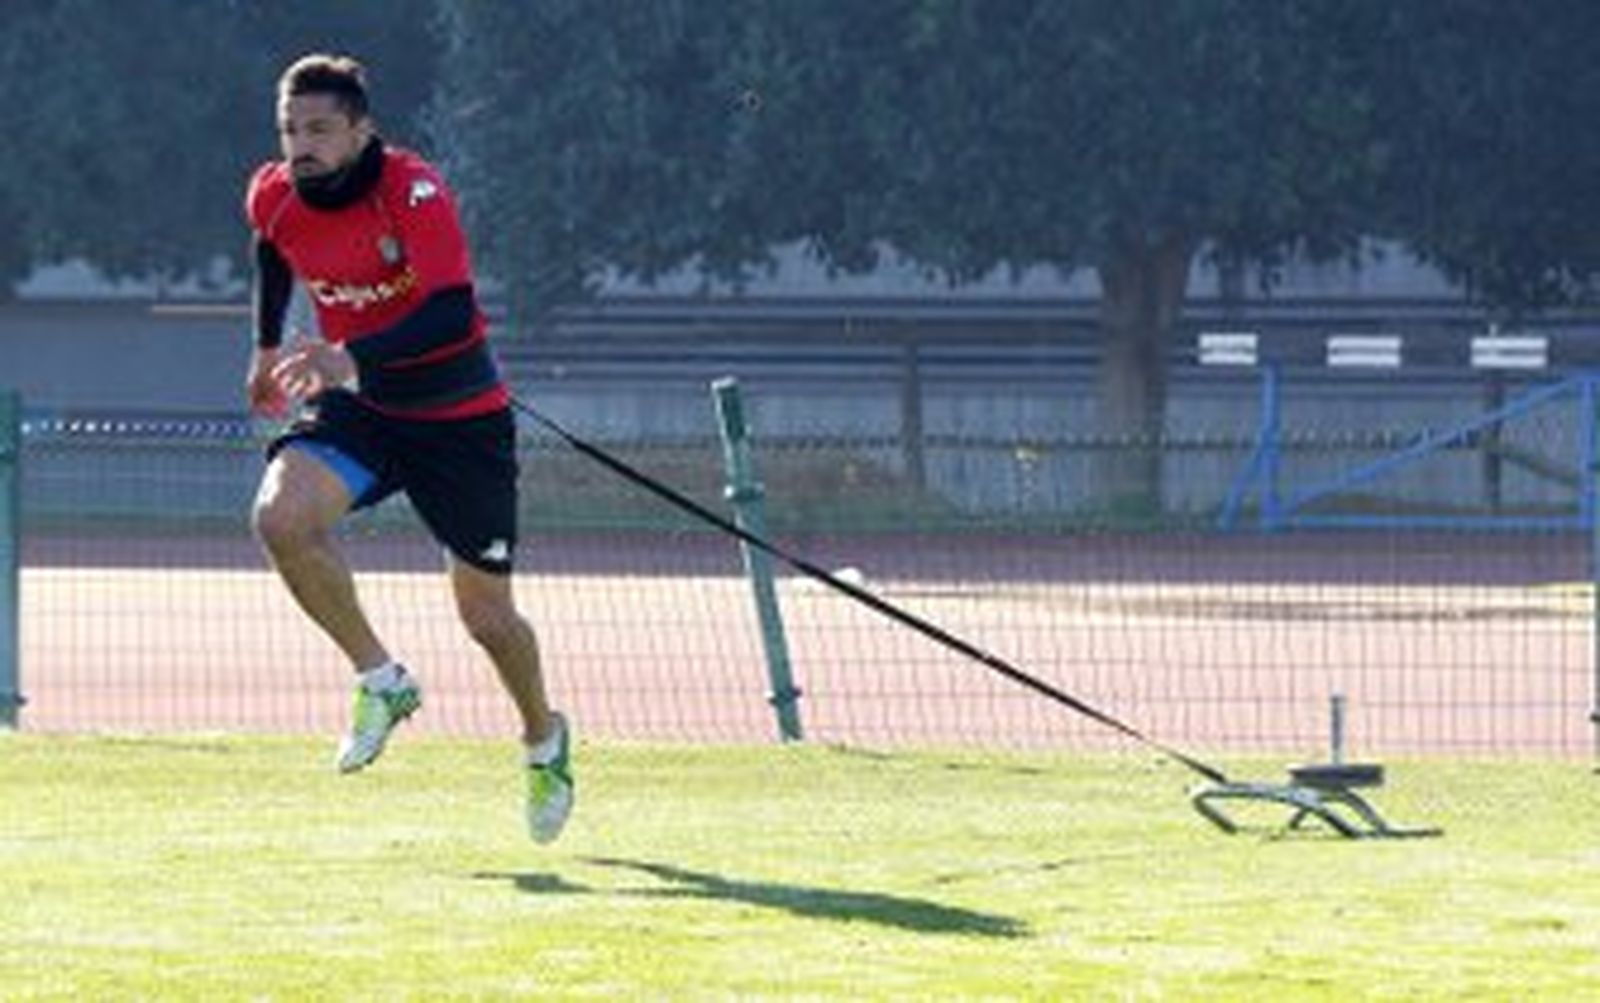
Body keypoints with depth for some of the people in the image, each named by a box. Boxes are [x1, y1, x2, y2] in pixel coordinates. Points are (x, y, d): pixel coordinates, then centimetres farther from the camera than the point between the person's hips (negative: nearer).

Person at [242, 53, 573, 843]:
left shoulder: (413, 192, -27)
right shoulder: (273, 198, -9)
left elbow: (453, 312, -40)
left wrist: (351, 358, -53)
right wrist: (267, 346, 22)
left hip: (459, 415, -4)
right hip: (354, 406, 4)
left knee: (487, 615, 4)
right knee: (280, 518, -27)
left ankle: (544, 741, 36)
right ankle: (380, 681, -7)